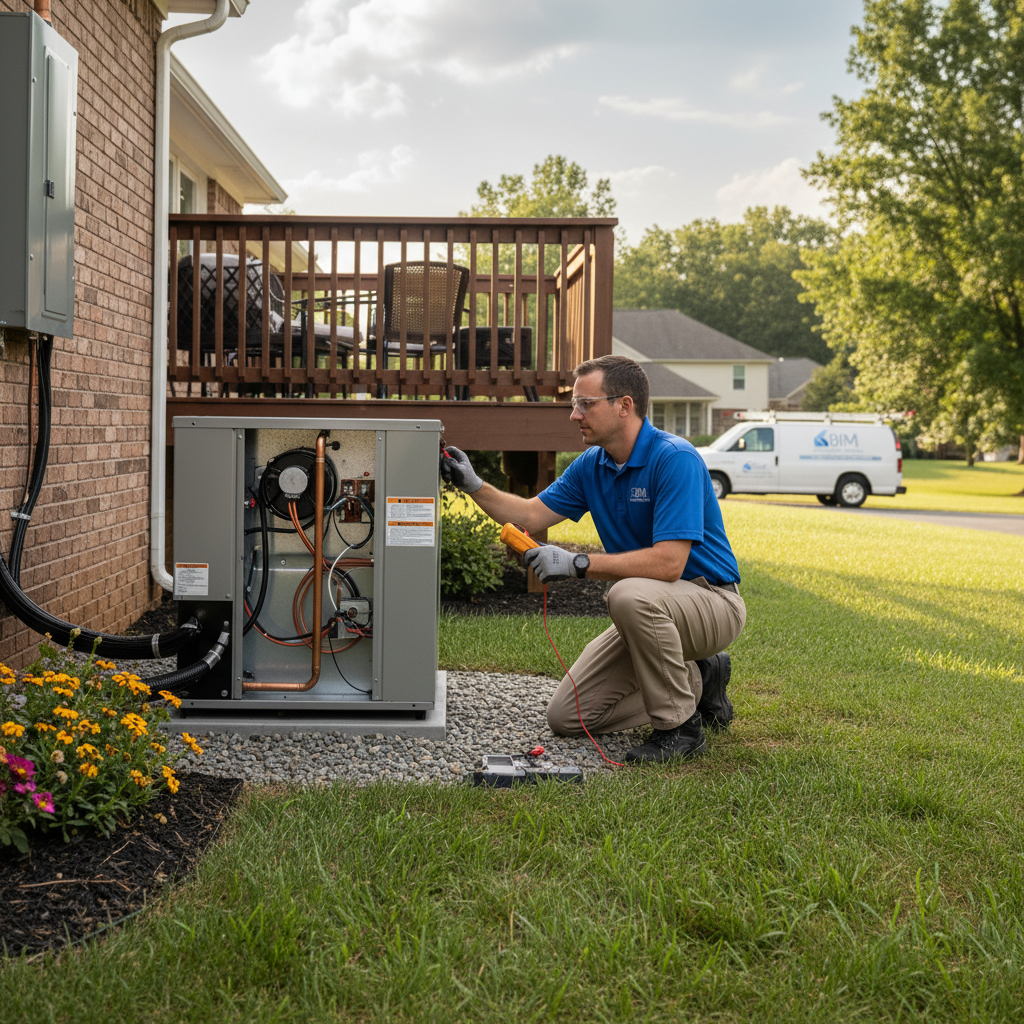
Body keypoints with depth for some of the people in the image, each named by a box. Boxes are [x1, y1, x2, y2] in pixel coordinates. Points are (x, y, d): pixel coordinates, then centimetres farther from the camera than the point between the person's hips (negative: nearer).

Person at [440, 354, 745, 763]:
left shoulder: (675, 459, -24)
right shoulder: (592, 465, 2)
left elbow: (668, 563, -32)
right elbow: (531, 515, 10)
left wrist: (577, 564, -32)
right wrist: (472, 485, -3)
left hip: (710, 601, -8)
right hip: (651, 616, 8)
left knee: (631, 595, -40)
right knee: (567, 717, 2)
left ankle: (680, 727, -19)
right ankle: (696, 681, 16)